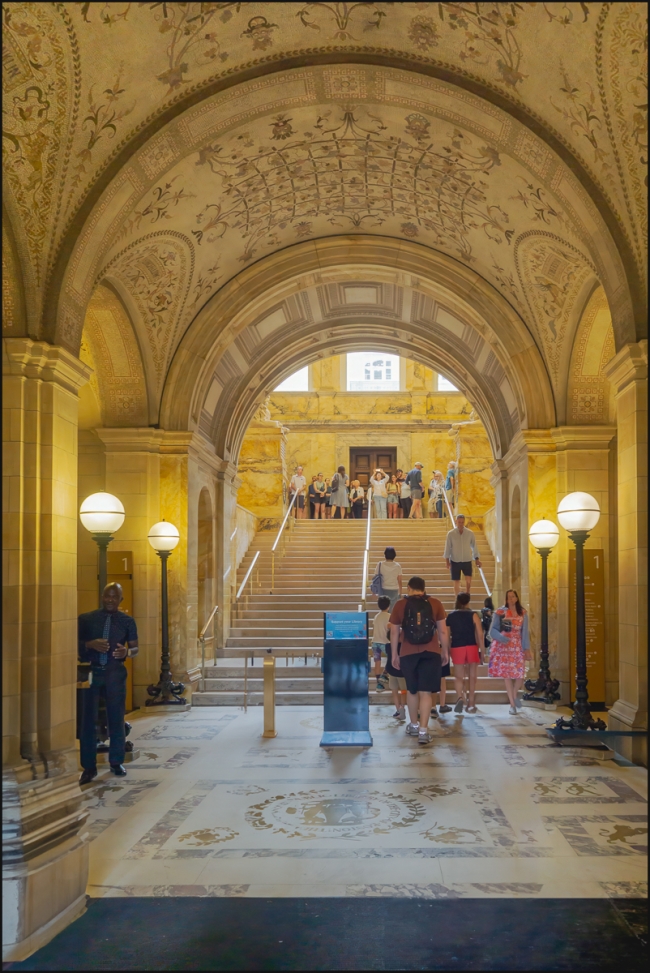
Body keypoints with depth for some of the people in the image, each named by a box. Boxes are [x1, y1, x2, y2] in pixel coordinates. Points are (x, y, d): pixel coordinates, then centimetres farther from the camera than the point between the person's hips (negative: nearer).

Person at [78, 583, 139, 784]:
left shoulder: (127, 621, 4)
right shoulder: (86, 619, 2)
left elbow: (135, 648, 4)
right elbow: (75, 643, 2)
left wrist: (127, 652, -19)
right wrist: (90, 644, -17)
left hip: (115, 673, 1)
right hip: (90, 671, -1)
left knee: (116, 718, 9)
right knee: (88, 719, 0)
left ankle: (116, 762, 22)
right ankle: (89, 767, 8)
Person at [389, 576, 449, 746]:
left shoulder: (400, 605, 1)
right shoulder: (435, 604, 1)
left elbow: (394, 632, 5)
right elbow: (442, 630, 2)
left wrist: (394, 654, 14)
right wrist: (445, 651, 13)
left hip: (408, 653, 1)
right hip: (431, 653, -1)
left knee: (411, 690, 18)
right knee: (426, 692, 0)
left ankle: (413, 725, 31)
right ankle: (423, 731, -6)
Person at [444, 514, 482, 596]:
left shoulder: (470, 533, -3)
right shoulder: (451, 534, -6)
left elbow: (474, 546, 6)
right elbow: (447, 548, -3)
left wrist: (477, 559, 4)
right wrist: (447, 561, -6)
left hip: (467, 560, 1)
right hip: (455, 561, -1)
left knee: (468, 580, -11)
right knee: (456, 582, 3)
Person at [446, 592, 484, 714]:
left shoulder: (450, 616, 5)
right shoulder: (473, 615, -1)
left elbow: (447, 636, 7)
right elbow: (480, 634, -4)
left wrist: (448, 651, 16)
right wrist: (482, 650, 3)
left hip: (456, 648, 1)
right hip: (472, 647, -1)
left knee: (458, 676, 5)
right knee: (472, 677, 10)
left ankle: (460, 697, -22)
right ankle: (471, 704, 14)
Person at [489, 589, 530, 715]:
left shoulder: (523, 613, 6)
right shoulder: (500, 612, -2)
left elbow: (525, 632, 6)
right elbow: (493, 630, -5)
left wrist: (527, 648, 0)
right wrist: (501, 637, -23)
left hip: (517, 646, 2)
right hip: (503, 646, -2)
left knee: (520, 674, -7)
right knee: (506, 674, -1)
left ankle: (514, 695, 25)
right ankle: (512, 704, 10)